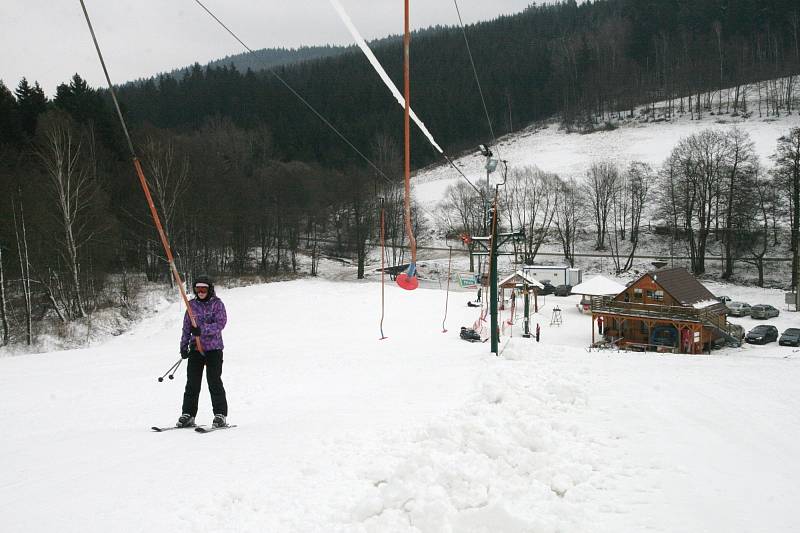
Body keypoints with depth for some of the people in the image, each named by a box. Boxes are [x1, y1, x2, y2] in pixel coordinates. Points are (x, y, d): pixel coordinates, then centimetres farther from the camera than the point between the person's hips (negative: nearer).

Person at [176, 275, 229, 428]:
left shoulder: (217, 304, -2)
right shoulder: (192, 304, 10)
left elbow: (221, 323, -13)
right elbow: (186, 326, 14)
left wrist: (202, 329, -22)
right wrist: (184, 345, 8)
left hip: (213, 348, -4)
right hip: (195, 348, 4)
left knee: (214, 381, -5)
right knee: (192, 382, 3)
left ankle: (220, 415, 2)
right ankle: (188, 415, 10)